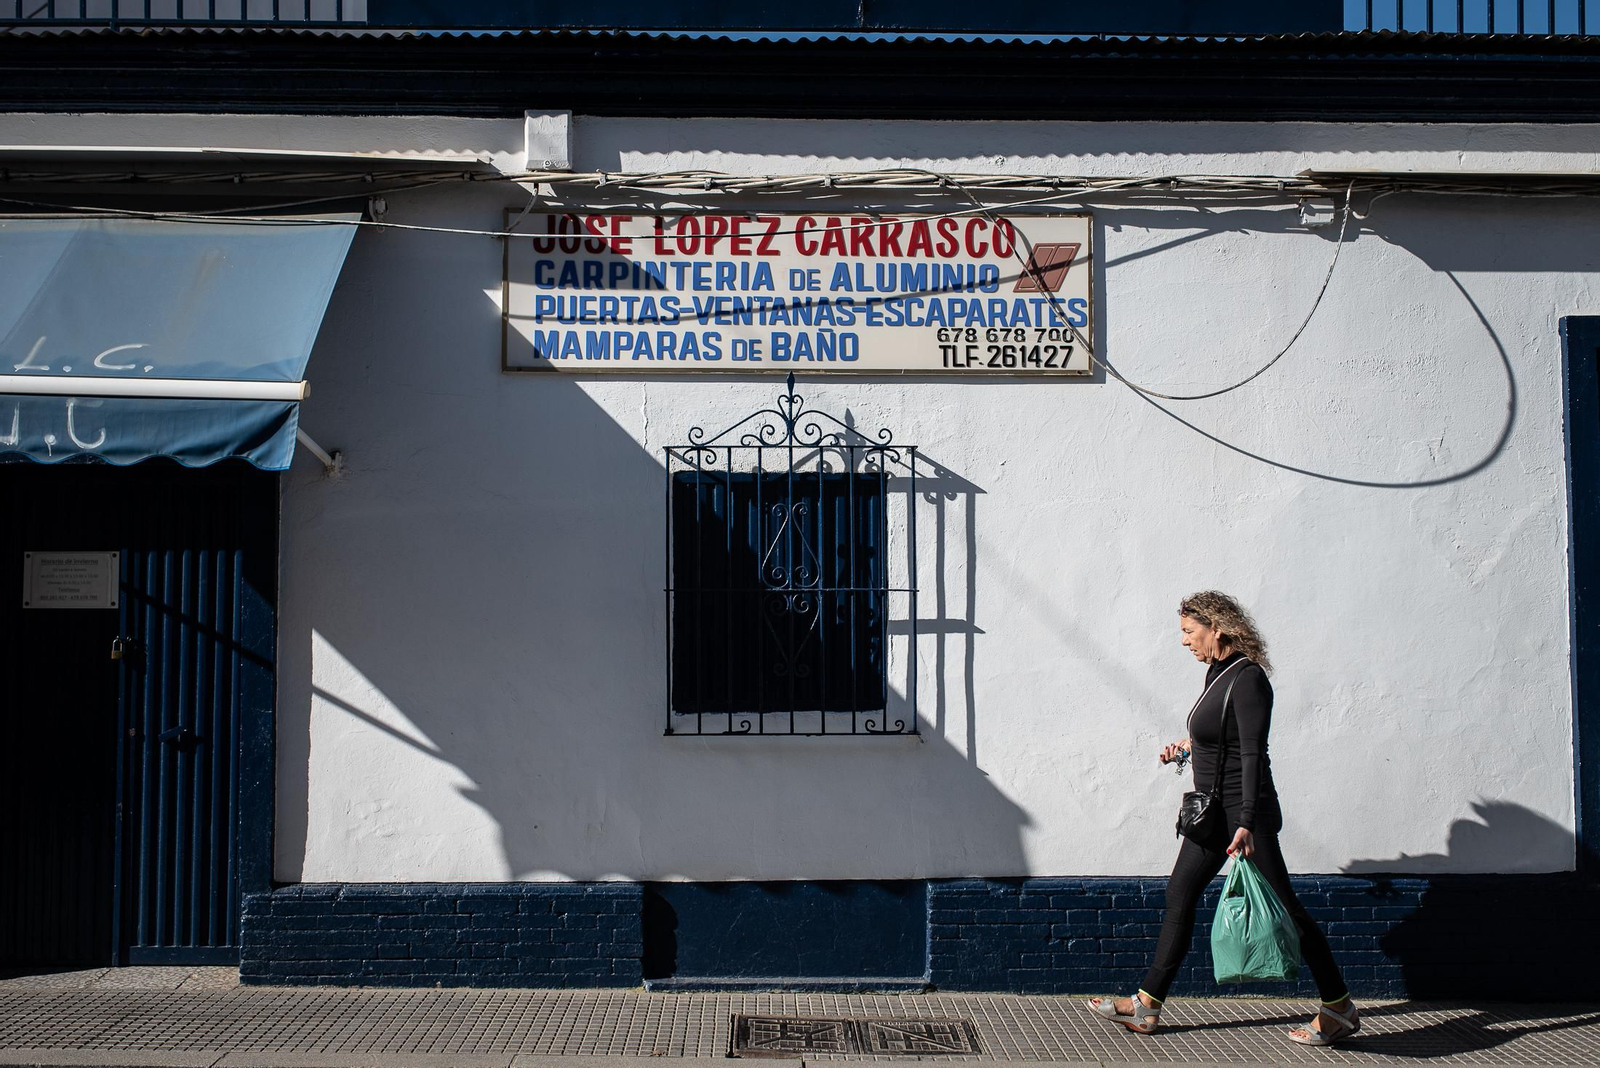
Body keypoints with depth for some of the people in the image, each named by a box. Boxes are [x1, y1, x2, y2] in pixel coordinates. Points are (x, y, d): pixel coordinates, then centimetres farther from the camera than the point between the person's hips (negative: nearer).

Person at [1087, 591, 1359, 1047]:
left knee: (1280, 907, -1)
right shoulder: (1220, 672, 9)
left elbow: (1253, 754, -23)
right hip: (1213, 811, 10)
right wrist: (1190, 746, 16)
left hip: (1245, 812, -10)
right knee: (1179, 894, 9)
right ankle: (1146, 1005, 14)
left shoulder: (1248, 679, -18)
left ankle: (1340, 1008, 12)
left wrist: (1247, 823, -28)